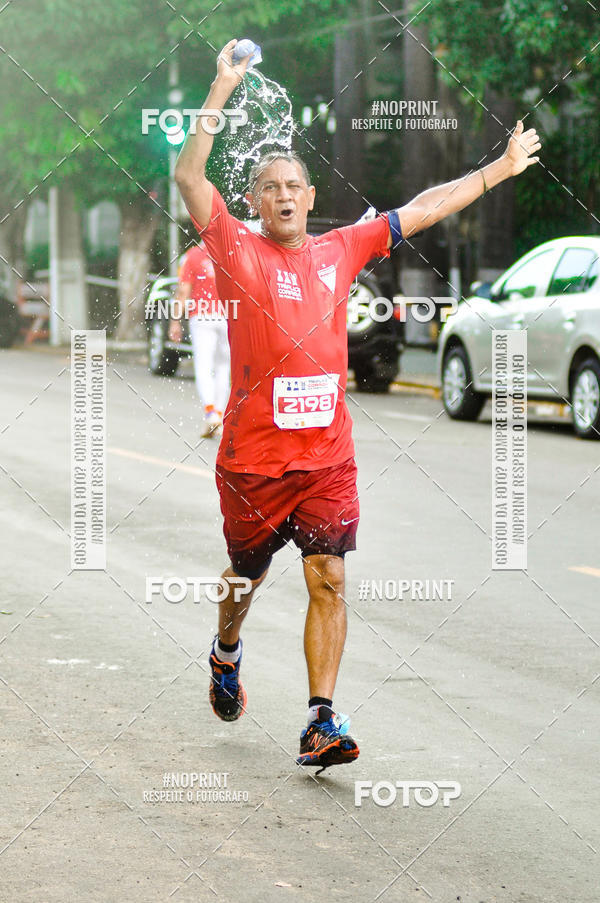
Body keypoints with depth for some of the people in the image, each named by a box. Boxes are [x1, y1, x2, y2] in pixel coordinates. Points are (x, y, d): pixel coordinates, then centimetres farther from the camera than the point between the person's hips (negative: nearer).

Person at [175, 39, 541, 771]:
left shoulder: (340, 250, 8)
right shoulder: (237, 250, -3)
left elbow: (421, 210, 18)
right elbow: (188, 175, -15)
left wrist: (499, 169, 23)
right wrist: (223, 90, -22)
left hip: (327, 456, 2)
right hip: (253, 456, -2)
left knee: (328, 579, -8)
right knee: (246, 576, 15)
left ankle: (321, 723, -9)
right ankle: (226, 655, 47)